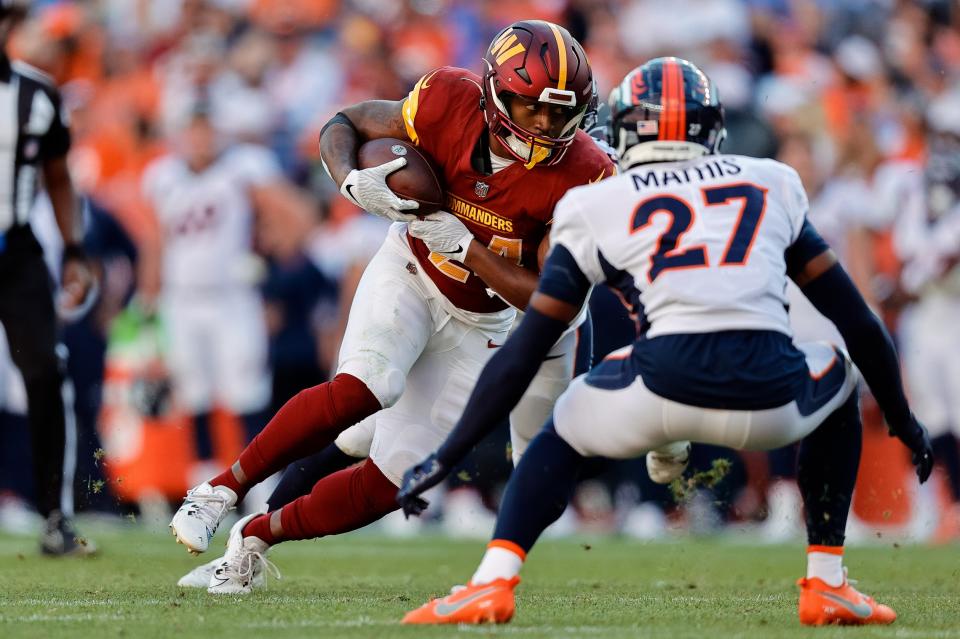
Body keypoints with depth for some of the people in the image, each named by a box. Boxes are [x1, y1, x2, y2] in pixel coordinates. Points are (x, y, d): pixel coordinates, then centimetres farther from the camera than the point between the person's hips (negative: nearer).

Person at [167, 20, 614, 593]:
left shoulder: (580, 176, -24)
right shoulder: (452, 104, -22)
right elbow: (343, 126, -7)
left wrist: (464, 245, -30)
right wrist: (353, 183, -29)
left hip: (480, 325, 1)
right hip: (409, 275, -1)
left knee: (391, 483, -4)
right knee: (362, 389, -32)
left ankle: (258, 536, 18)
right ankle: (222, 490, -17)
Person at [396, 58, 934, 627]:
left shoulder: (598, 207, 19)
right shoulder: (770, 184, 25)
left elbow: (526, 351, 18)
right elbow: (858, 321, 27)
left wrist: (446, 458, 24)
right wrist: (904, 422, 41)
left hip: (667, 384, -1)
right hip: (770, 398, 1)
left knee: (563, 438, 30)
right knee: (837, 382, 35)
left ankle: (493, 582, 6)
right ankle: (827, 586, 27)